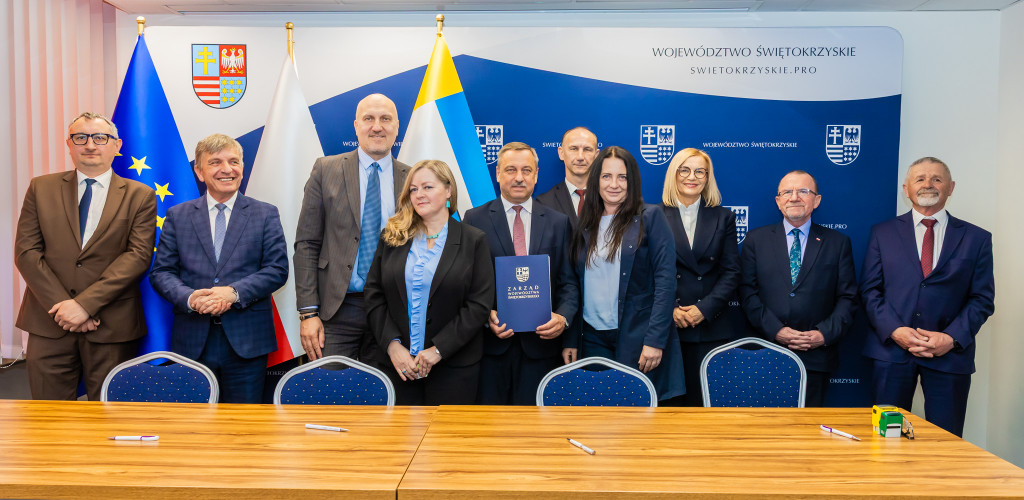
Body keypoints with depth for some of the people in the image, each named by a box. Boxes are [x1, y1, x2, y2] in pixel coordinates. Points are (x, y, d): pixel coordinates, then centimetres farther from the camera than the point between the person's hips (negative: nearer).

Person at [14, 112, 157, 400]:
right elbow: (26, 251, 3)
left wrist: (85, 303, -15)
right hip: (49, 324, 2)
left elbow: (138, 255, -7)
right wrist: (62, 305, -9)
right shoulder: (41, 188, 10)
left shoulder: (139, 196, 3)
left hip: (112, 326, -1)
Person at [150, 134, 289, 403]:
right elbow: (161, 272, 6)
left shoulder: (266, 214, 6)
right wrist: (189, 297, -13)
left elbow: (277, 269, -1)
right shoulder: (177, 216, 11)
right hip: (192, 341, 1)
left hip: (247, 341, -1)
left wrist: (234, 292, -15)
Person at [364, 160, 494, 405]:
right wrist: (392, 344, -8)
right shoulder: (392, 237, 7)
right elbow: (374, 295, 5)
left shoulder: (473, 240, -1)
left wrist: (437, 350, -13)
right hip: (399, 364, 2)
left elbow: (480, 304, -8)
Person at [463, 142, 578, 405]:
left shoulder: (558, 222, 8)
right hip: (491, 342, -1)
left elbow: (569, 282, 6)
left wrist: (562, 317, -11)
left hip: (541, 341, 1)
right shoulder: (475, 219, 4)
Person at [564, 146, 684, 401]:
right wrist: (570, 340, 5)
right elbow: (576, 286, 10)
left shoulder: (650, 217, -2)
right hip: (593, 337, 4)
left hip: (637, 336, -4)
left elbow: (665, 280, -8)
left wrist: (655, 340, -15)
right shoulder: (585, 224, 10)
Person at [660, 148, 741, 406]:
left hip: (711, 328, 1)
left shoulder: (723, 217, 10)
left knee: (706, 399, 1)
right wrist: (669, 309, -11)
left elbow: (731, 272, 5)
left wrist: (704, 308, -8)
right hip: (665, 326, -1)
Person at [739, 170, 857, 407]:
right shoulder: (756, 240, 8)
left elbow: (847, 297, 5)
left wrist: (825, 334, -9)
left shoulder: (837, 243, 9)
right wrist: (775, 330, -10)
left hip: (815, 358, 0)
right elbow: (748, 292, 1)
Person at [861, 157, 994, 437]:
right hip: (892, 349, 0)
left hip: (950, 354, 0)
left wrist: (952, 338, -10)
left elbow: (982, 298, 4)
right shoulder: (883, 233, 9)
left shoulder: (976, 238, 9)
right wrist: (894, 330, -11)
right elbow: (870, 290, 4)